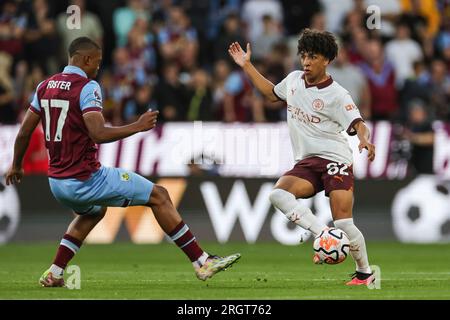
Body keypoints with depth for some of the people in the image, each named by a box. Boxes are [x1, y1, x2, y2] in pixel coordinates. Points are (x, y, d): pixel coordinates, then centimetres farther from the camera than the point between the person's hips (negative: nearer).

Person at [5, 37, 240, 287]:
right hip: (86, 179, -8)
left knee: (94, 211, 38)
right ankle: (202, 262, 2)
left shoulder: (45, 87, 8)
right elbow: (98, 134, -25)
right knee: (159, 196, 3)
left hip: (57, 182, 8)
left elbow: (24, 132, 14)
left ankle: (54, 274, 28)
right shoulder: (87, 87, -14)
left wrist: (16, 167, 29)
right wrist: (138, 126, -14)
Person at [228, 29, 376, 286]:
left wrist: (365, 139, -39)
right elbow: (272, 93, 31)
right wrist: (247, 66, 30)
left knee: (343, 223, -14)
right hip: (306, 163, 6)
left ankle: (365, 273, 7)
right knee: (278, 194, -24)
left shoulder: (336, 94, -9)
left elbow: (358, 123, -16)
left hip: (335, 160, -6)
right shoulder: (294, 80, 10)